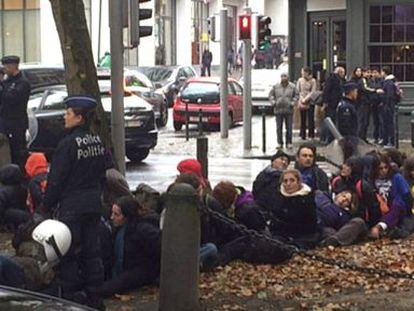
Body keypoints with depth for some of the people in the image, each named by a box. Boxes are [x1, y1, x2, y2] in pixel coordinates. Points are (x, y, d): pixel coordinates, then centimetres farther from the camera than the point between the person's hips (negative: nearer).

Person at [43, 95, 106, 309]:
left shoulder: (69, 144, -17)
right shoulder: (97, 142, 5)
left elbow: (56, 179, -15)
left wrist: (47, 205, -5)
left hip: (71, 206, -7)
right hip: (94, 204, 7)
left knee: (69, 252, 2)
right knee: (92, 249, 13)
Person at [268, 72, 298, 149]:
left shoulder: (292, 87, 3)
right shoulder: (276, 86, 4)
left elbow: (296, 95, 8)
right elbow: (271, 94, 11)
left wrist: (293, 102, -5)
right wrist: (273, 102, -3)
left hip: (289, 110, -1)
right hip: (278, 110, 1)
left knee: (289, 128, 1)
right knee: (279, 128, 2)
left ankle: (289, 143, 9)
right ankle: (279, 143, 10)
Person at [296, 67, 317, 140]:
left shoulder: (313, 81, -2)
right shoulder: (300, 80, 5)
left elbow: (313, 92, -6)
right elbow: (298, 91, 6)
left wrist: (306, 99, -13)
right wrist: (301, 99, -7)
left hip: (310, 102, -2)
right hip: (302, 103, 2)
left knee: (310, 118, -2)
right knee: (303, 119, 3)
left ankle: (311, 135, 5)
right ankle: (303, 135, 8)